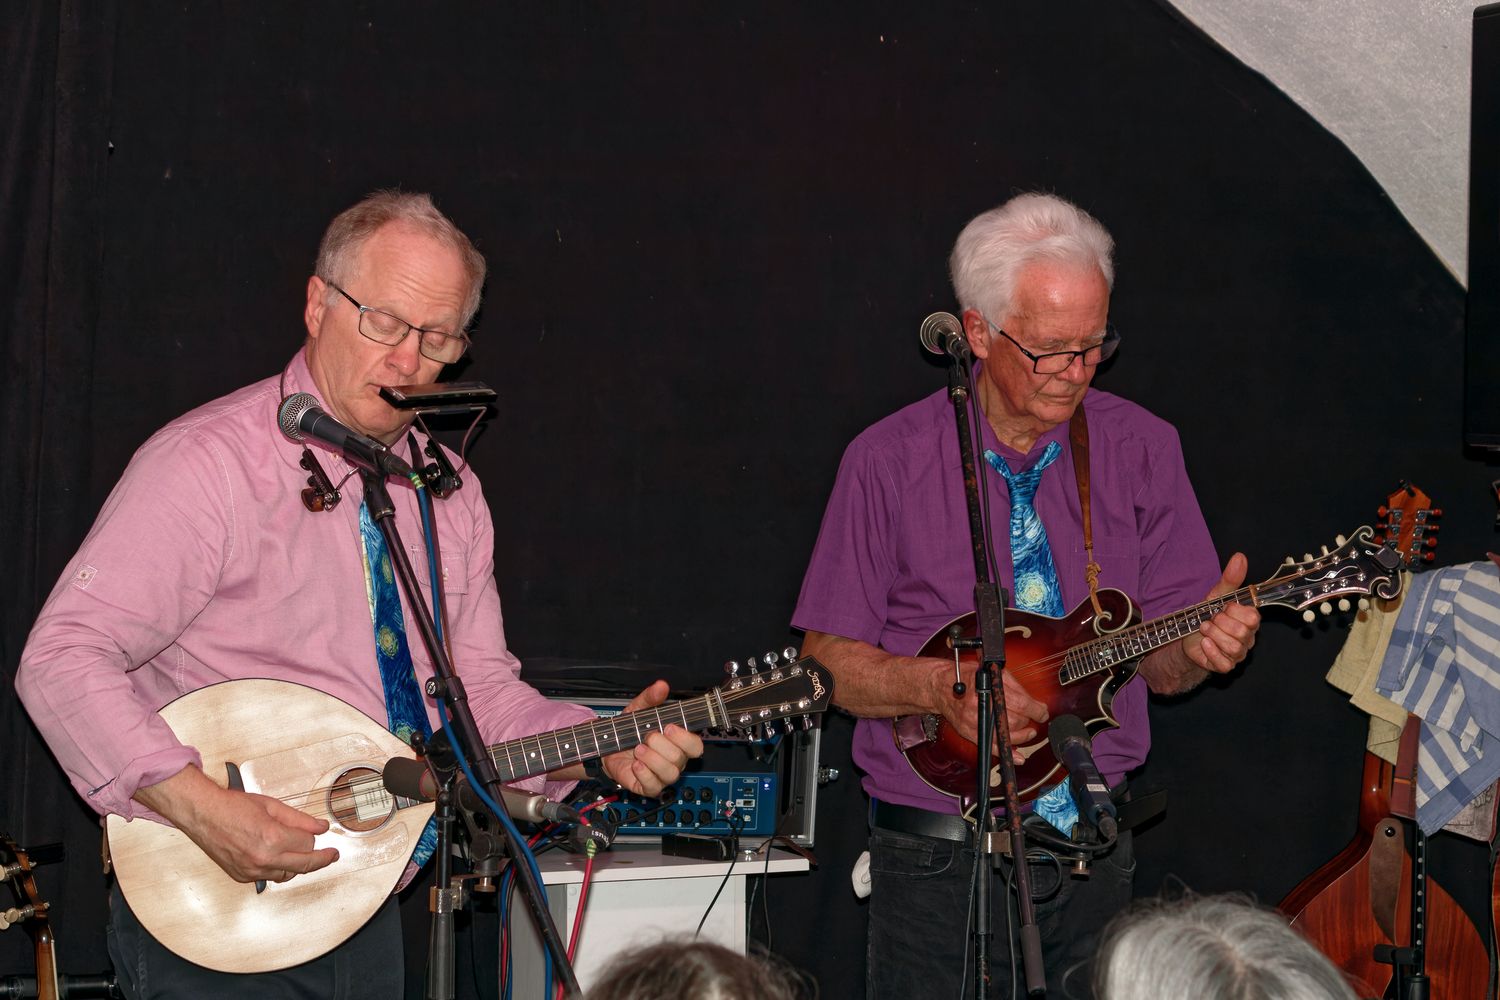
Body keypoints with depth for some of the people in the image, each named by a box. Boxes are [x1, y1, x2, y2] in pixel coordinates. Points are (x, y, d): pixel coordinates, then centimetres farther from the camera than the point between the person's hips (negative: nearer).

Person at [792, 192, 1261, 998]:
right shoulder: (890, 461, -5)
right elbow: (828, 660, -3)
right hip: (937, 858, -2)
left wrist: (1200, 644, -19)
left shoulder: (1142, 449, 2)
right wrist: (941, 686, -20)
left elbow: (1158, 666, 3)